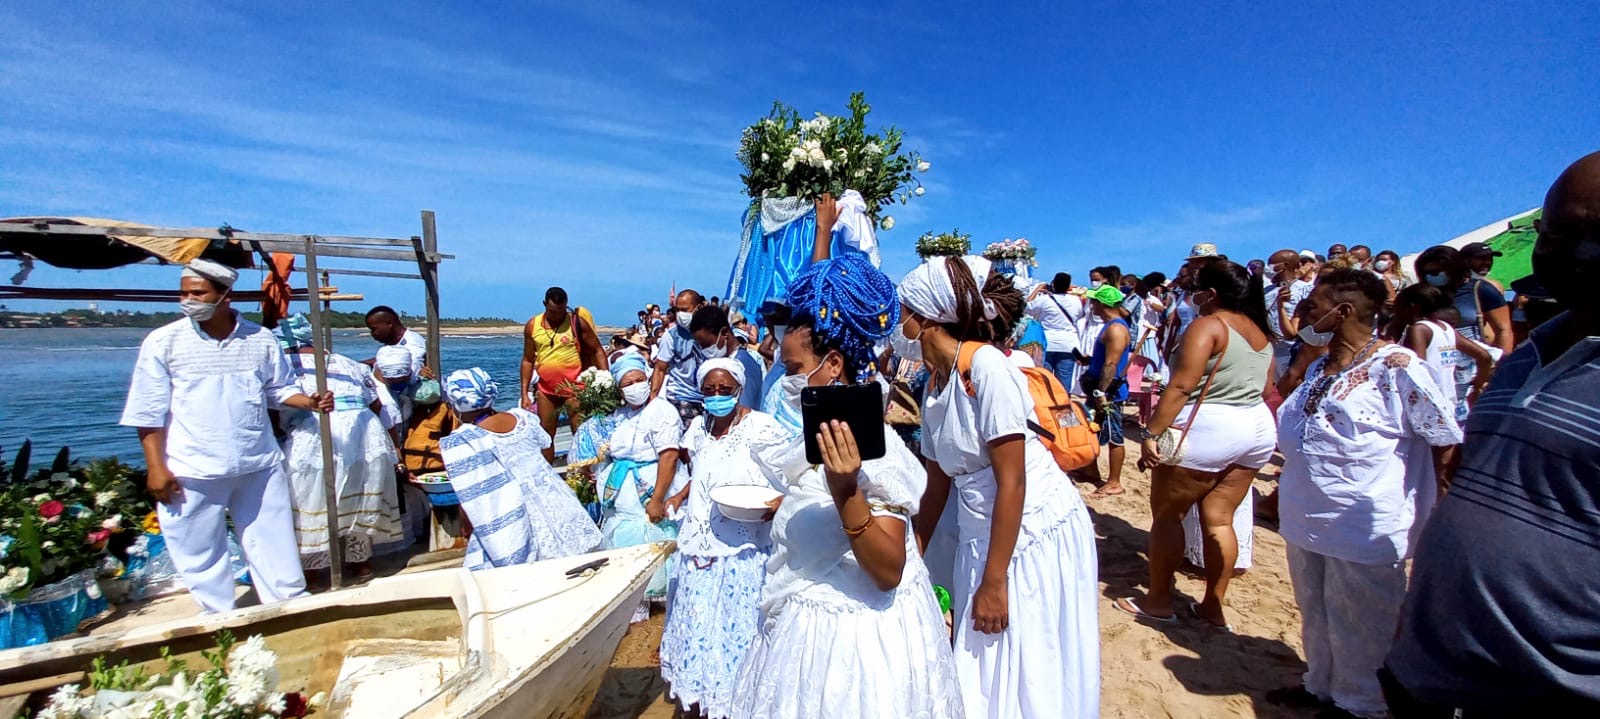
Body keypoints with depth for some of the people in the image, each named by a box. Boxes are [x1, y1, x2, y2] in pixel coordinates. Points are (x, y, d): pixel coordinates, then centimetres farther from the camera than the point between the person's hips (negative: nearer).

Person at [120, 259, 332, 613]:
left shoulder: (260, 339, 1)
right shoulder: (163, 342, -3)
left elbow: (280, 389, 10)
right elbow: (148, 412, -2)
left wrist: (310, 402, -11)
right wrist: (156, 467, -7)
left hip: (259, 466, 1)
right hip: (192, 472, -1)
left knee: (274, 543, 11)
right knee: (200, 553, 10)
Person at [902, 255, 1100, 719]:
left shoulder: (987, 367, -20)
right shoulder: (934, 386, 5)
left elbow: (1012, 483, -21)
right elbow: (938, 484, 12)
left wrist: (994, 581, -17)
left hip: (1037, 535, -8)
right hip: (982, 538, 8)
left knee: (1026, 680, 7)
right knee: (981, 678, 18)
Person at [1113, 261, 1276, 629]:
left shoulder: (1209, 325, -13)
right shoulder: (1261, 331, 13)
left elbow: (1181, 387, -22)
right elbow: (1266, 391, 17)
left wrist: (1152, 433, -22)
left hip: (1207, 428, -9)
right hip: (1257, 428, 9)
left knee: (1166, 514, 4)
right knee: (1220, 519, 14)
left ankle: (1158, 601, 12)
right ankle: (1215, 605, 21)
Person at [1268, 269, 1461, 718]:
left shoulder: (1396, 367, -17)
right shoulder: (1317, 370, 7)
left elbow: (1447, 442, -14)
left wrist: (1434, 516, -11)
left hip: (1364, 527, -7)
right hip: (1307, 517, 8)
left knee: (1360, 626, 11)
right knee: (1315, 613, 22)